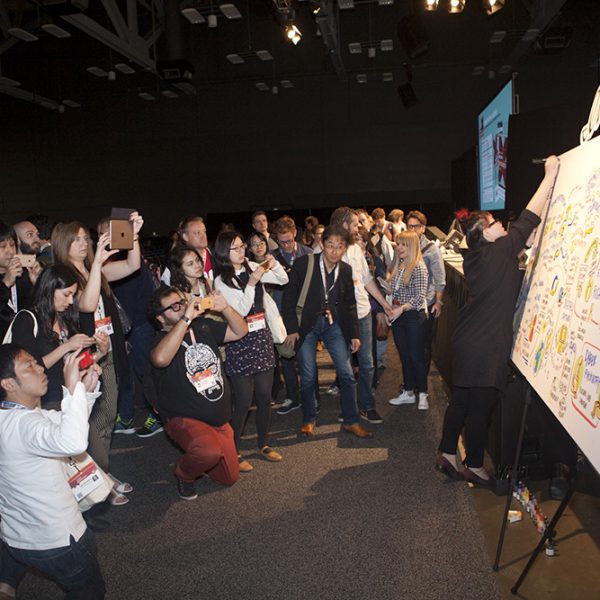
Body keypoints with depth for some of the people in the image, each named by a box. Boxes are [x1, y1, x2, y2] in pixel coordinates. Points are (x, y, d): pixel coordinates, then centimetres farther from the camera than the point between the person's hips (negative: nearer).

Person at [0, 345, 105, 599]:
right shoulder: (23, 423, -31)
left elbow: (63, 421, 9)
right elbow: (73, 443, -51)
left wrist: (87, 387, -7)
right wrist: (73, 388, -44)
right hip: (56, 541, -8)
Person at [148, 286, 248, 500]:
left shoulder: (203, 326, 2)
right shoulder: (161, 340, -16)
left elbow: (240, 331, 6)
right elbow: (161, 358, -40)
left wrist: (225, 308, -13)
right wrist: (186, 319, -36)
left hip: (220, 420, 6)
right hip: (185, 420, -6)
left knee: (229, 478, 13)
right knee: (209, 451, -37)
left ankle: (195, 455, 39)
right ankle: (184, 473, -3)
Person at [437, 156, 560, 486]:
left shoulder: (474, 258, 9)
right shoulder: (497, 252, -14)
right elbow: (528, 221, -13)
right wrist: (550, 175, -5)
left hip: (467, 343, 9)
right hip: (486, 348, -8)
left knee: (460, 401, 17)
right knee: (480, 409, 6)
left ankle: (447, 454, 29)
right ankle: (474, 467, 21)